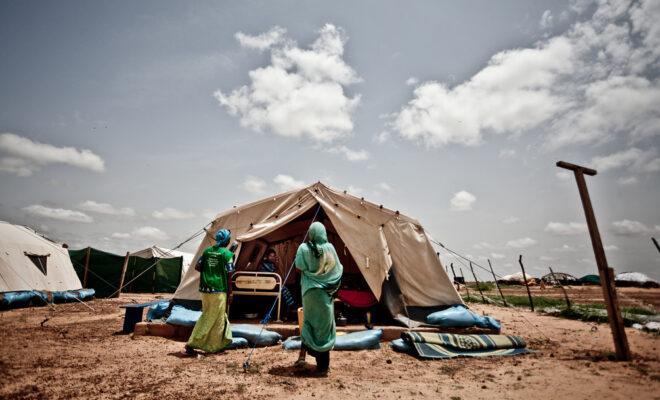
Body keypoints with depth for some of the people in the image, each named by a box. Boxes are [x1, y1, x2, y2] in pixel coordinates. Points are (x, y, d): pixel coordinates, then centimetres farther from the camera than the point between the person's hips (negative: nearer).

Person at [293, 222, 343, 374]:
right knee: (324, 326, 9)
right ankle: (322, 365, 15)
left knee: (309, 323, 19)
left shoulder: (304, 248, -8)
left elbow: (299, 266, -7)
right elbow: (337, 270, -2)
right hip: (324, 293, 0)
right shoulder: (329, 248, -8)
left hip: (310, 291, 1)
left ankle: (302, 355, 16)